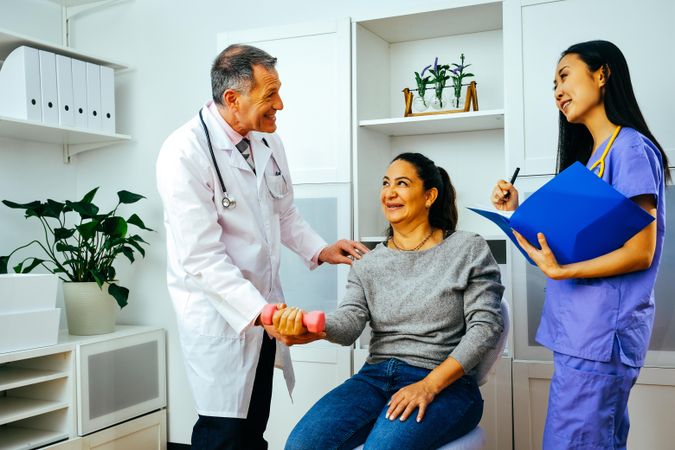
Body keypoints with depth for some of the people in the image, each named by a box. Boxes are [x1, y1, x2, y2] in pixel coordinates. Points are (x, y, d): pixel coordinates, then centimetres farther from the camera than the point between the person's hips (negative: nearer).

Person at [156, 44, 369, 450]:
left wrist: (319, 250, 1)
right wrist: (260, 311, -30)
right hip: (219, 312, -6)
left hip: (264, 307, 7)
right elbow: (202, 258, -24)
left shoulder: (268, 141, 2)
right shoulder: (185, 154, -20)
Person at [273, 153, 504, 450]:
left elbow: (486, 324, -5)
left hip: (444, 384, -3)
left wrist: (429, 385, -16)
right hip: (377, 376, 4)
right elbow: (349, 322, -2)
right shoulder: (368, 264, 13)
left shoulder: (469, 250, 3)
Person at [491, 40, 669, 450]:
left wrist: (560, 273, -24)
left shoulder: (630, 148, -9)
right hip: (583, 330, 9)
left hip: (602, 333, -9)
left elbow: (640, 253, -15)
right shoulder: (591, 156, 18)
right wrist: (519, 212, 6)